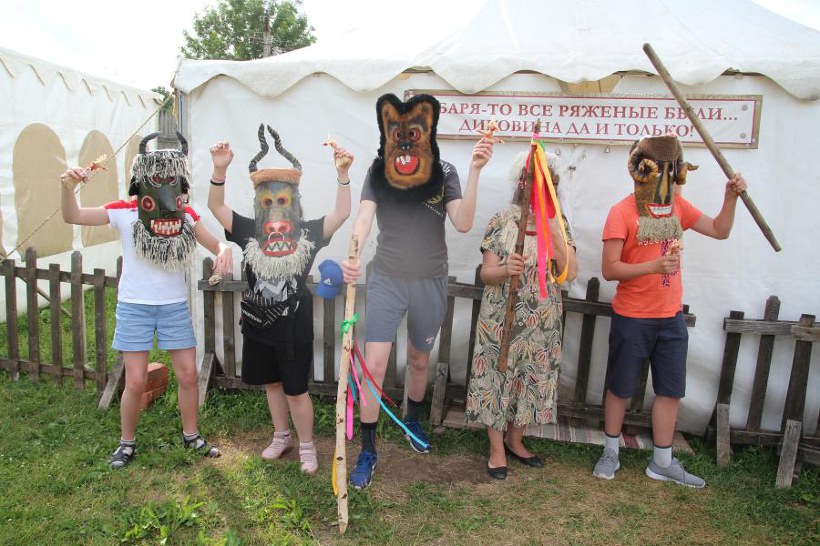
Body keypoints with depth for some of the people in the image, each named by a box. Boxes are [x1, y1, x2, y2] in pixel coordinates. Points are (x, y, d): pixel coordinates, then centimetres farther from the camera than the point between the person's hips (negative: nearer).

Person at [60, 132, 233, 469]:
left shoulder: (186, 214, 0)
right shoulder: (124, 212, -8)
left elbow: (216, 244, 0)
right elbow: (73, 216, -14)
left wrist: (224, 249, -25)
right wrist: (68, 187, -34)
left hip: (175, 306, 3)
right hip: (134, 307, -2)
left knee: (188, 375, 7)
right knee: (136, 382, 0)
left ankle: (191, 435, 27)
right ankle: (127, 443, 25)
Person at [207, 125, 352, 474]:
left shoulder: (307, 233, -6)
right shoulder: (249, 231, -1)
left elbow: (342, 213, -16)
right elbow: (216, 206, -8)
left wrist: (343, 173, -28)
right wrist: (219, 169, -23)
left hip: (294, 326, -3)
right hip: (257, 323, 4)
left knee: (296, 390, 4)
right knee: (272, 383, 20)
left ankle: (307, 446, 25)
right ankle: (281, 436, 40)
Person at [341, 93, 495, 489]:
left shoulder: (444, 173, -5)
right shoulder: (377, 173, -5)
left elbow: (463, 223, -15)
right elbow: (364, 217, -16)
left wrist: (475, 172, -25)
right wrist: (352, 256, -35)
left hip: (431, 283, 1)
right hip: (386, 280, -1)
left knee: (419, 360, 18)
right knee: (374, 364, -6)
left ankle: (412, 419, 47)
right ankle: (367, 451, 11)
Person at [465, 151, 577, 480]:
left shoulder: (558, 224, 4)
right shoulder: (502, 221, -6)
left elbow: (571, 273, -8)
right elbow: (486, 274, -7)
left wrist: (554, 232, -17)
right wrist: (505, 271, -30)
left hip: (542, 321, 4)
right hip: (502, 318, -3)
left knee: (533, 378, 13)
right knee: (498, 376, 4)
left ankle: (515, 440, 35)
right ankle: (497, 449, 22)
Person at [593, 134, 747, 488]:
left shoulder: (678, 206, 5)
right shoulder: (622, 212, -14)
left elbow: (720, 230, 14)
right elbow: (609, 269, -18)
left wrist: (731, 197, -1)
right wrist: (653, 265, -29)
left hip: (671, 317, 6)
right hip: (632, 318, -6)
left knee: (671, 390, 12)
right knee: (621, 388, 10)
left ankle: (662, 463, 27)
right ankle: (611, 453, 29)